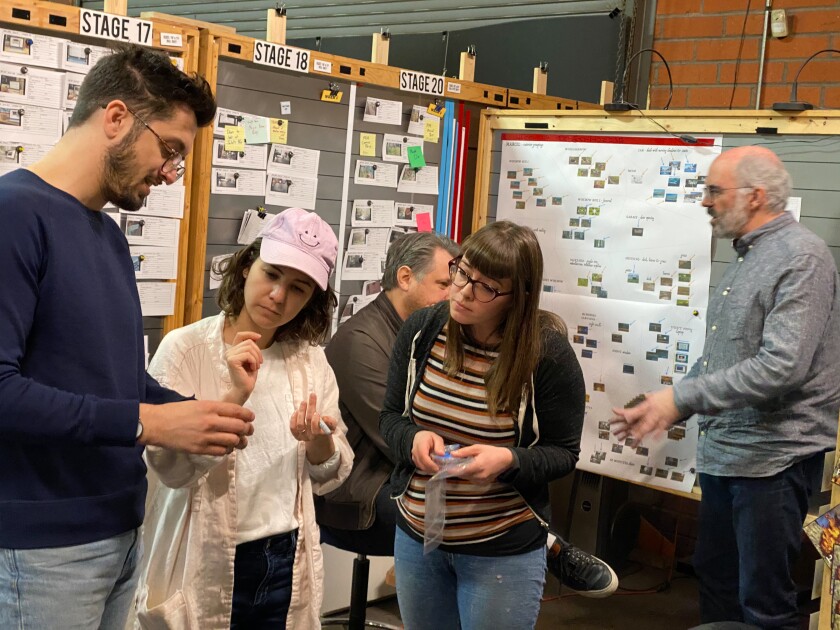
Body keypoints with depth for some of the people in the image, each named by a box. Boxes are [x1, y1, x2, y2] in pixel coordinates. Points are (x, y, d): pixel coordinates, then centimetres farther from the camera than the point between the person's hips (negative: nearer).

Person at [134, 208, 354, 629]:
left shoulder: (310, 358, 2)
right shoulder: (185, 348, -10)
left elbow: (331, 476, 4)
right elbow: (170, 467, -18)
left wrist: (320, 443, -16)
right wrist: (236, 395, -27)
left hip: (287, 564, 4)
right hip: (203, 569, -3)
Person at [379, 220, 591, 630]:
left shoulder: (548, 352, -17)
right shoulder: (421, 330, -6)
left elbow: (563, 453, -8)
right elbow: (390, 417, 5)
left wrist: (508, 460, -28)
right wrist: (413, 439, -18)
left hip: (505, 553, -4)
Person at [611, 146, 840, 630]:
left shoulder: (801, 258, -16)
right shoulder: (746, 258, 14)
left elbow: (782, 367, -26)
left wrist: (682, 397, -21)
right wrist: (665, 409, 10)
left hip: (773, 457, -9)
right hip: (723, 453, 9)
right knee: (716, 582, 19)